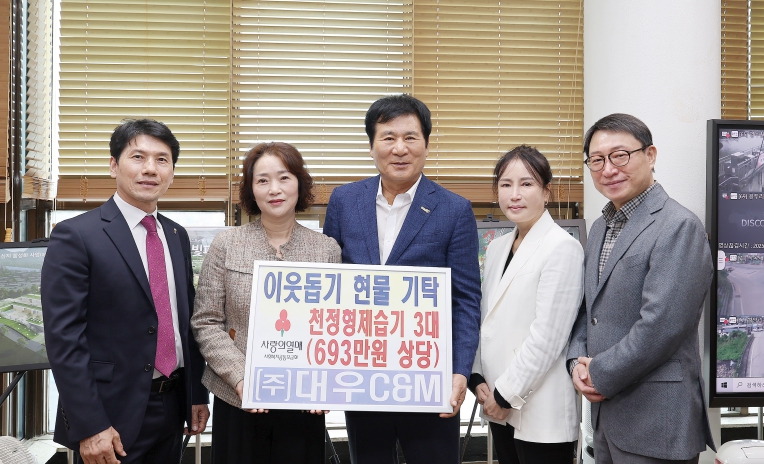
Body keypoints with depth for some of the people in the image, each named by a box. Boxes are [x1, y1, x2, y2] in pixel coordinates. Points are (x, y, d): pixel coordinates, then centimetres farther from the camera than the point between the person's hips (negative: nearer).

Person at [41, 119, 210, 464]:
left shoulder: (177, 236, 10)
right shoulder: (76, 236, -11)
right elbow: (64, 338, -15)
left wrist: (198, 395, 12)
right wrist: (89, 428, -18)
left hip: (173, 409, 6)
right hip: (114, 413, -6)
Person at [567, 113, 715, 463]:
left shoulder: (678, 227, -15)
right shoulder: (601, 227, 13)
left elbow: (662, 325, -21)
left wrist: (600, 376, -13)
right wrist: (578, 362, -1)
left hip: (655, 419, -8)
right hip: (606, 411, 8)